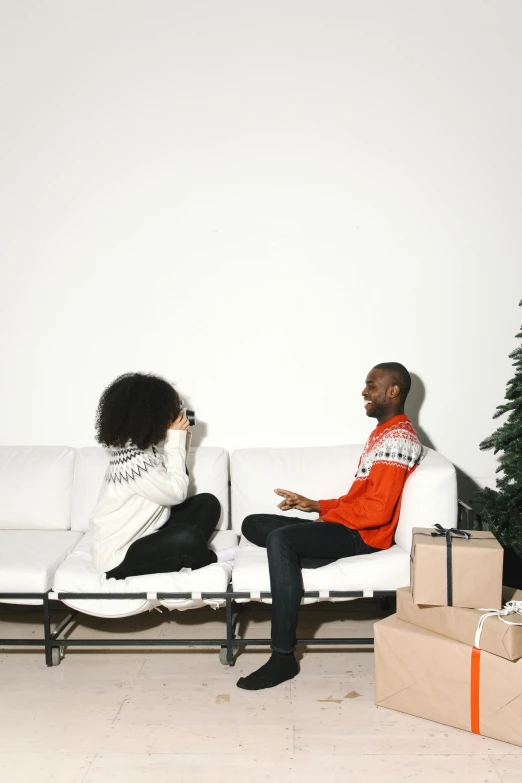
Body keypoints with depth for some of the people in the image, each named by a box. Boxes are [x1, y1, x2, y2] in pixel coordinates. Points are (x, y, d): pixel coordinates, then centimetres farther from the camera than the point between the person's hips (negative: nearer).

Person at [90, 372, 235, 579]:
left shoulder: (140, 446, 3)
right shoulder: (131, 459, -27)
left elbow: (171, 481, 10)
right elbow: (176, 492, -20)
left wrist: (182, 438, 1)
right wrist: (176, 440, -15)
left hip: (143, 535, 10)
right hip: (119, 555, -10)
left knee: (207, 503, 5)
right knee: (187, 538, -31)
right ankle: (209, 559, 2)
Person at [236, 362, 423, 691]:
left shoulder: (398, 438, -13)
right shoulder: (383, 433, 21)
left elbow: (377, 510, -22)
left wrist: (326, 513, -8)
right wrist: (315, 505, 9)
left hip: (362, 535, -10)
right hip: (347, 527, 11)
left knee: (280, 539, -33)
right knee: (253, 524, 7)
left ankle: (283, 658, -31)